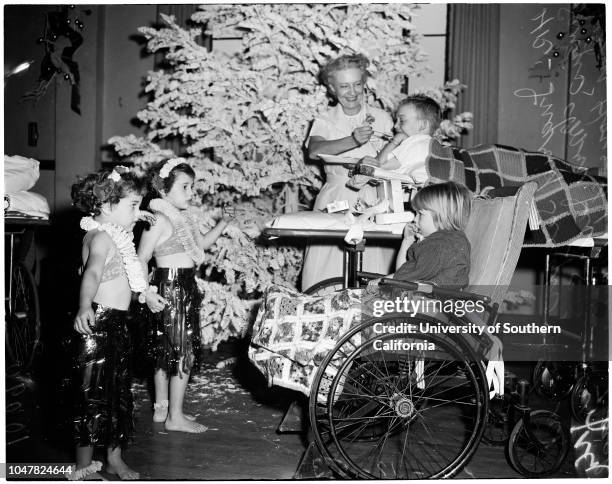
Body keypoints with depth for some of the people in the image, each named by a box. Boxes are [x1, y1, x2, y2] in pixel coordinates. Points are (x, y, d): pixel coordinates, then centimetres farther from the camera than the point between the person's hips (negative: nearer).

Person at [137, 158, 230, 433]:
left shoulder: (182, 218, 11)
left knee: (165, 352, 17)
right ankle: (175, 417, 6)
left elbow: (203, 243, 25)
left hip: (185, 288, 10)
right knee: (183, 353, -4)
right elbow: (141, 260, -17)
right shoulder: (160, 220, -16)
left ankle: (162, 408, 29)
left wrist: (224, 223, 14)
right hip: (170, 288, -10)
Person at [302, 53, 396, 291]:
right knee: (326, 275, -5)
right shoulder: (325, 121, 4)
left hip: (373, 203, 1)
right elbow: (314, 151, -18)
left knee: (375, 274, -4)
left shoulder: (382, 118, 8)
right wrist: (353, 140, -33)